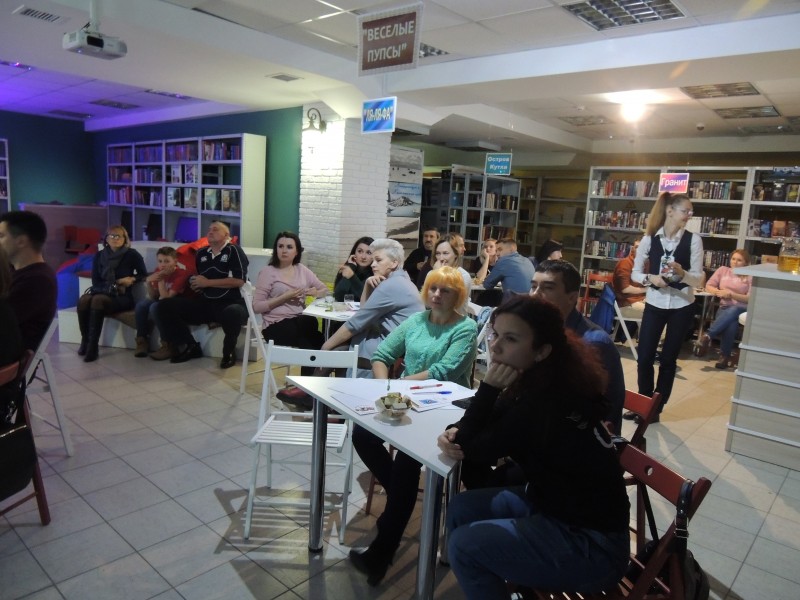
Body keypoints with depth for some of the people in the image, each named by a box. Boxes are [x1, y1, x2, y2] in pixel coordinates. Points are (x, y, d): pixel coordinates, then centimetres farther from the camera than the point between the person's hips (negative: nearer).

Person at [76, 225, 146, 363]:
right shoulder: (99, 256, 9)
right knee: (83, 300, -31)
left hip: (123, 297, -3)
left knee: (98, 300, -35)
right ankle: (85, 341, -17)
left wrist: (132, 279, -13)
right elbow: (96, 282, 4)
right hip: (102, 292, 3)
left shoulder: (132, 255, 0)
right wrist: (114, 287, -12)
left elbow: (144, 275, 7)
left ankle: (93, 346, -33)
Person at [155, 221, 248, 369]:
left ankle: (229, 351, -10)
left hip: (231, 303, -6)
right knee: (165, 306, -6)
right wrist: (194, 284, 5)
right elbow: (196, 278, 31)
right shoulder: (201, 253, 16)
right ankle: (190, 347, 3)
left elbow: (239, 281, -15)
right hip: (204, 303, 6)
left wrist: (207, 282, -9)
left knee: (233, 313, -42)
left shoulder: (234, 251, -3)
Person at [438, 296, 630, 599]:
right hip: (553, 502, 9)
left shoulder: (545, 402, -30)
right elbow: (482, 429, 7)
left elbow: (476, 451, -18)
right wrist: (456, 433, -13)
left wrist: (489, 386, -25)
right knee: (461, 508, 6)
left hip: (592, 544, -9)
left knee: (465, 544, -16)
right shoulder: (537, 381, -3)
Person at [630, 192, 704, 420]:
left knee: (668, 359, 9)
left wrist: (682, 273, -26)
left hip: (682, 307, 0)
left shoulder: (693, 240, -7)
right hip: (654, 304, 1)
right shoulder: (649, 239, -5)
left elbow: (699, 280, -7)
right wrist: (650, 278, -18)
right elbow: (635, 273, 2)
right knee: (644, 357, 2)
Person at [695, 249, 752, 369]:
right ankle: (725, 356, -34)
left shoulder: (750, 277, 6)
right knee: (731, 323, -36)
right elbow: (708, 286, 9)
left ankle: (707, 336, -45)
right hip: (724, 308, 2)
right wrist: (719, 292, -11)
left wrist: (730, 293, -13)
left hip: (742, 310, -2)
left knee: (732, 312, -40)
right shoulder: (723, 270, 14)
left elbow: (750, 299, -3)